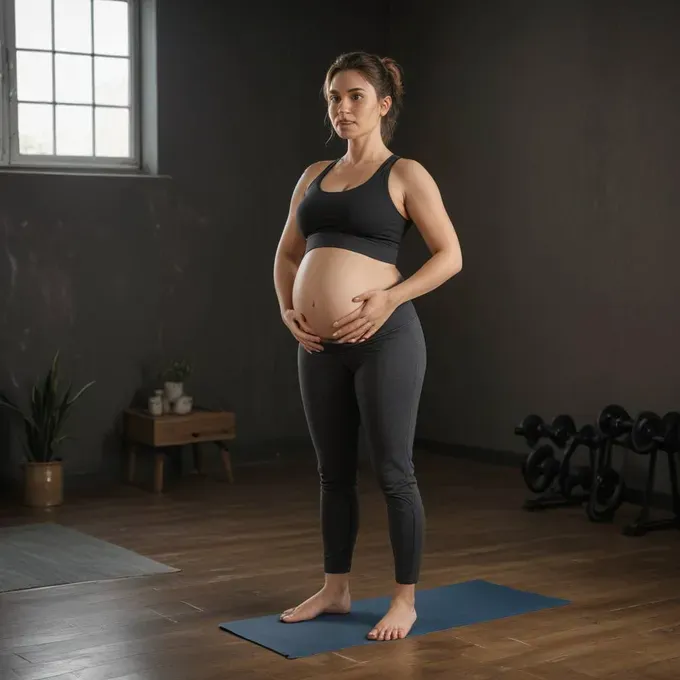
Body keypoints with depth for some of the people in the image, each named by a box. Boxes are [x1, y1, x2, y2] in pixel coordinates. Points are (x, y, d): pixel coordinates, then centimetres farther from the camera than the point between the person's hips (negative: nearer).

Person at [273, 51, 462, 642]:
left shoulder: (405, 175, -2)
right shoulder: (314, 176, 15)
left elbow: (450, 256, -5)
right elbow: (286, 255, 21)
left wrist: (389, 299, -16)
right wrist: (287, 308, 3)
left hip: (384, 338, -6)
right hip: (320, 346, 6)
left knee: (393, 472, 2)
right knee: (334, 472, 15)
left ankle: (406, 599, 15)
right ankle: (335, 589, 28)